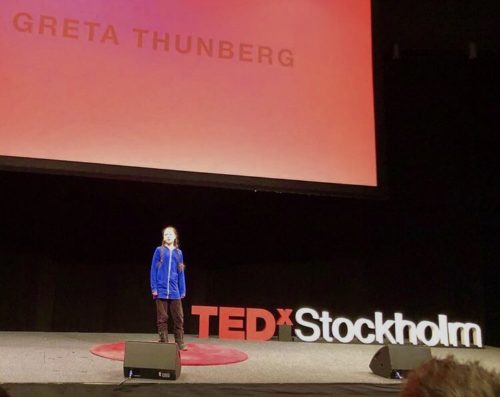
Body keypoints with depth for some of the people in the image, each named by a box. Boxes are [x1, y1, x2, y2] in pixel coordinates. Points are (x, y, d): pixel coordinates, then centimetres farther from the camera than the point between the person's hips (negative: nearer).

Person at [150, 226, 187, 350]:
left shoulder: (178, 253, 10)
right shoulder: (159, 250, 1)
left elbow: (181, 273, 12)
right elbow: (153, 270, 0)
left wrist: (182, 291, 7)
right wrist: (154, 288, -7)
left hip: (174, 292, 3)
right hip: (161, 291, -2)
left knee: (179, 318, 3)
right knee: (162, 318, 4)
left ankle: (180, 343, 11)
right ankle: (163, 343, 12)